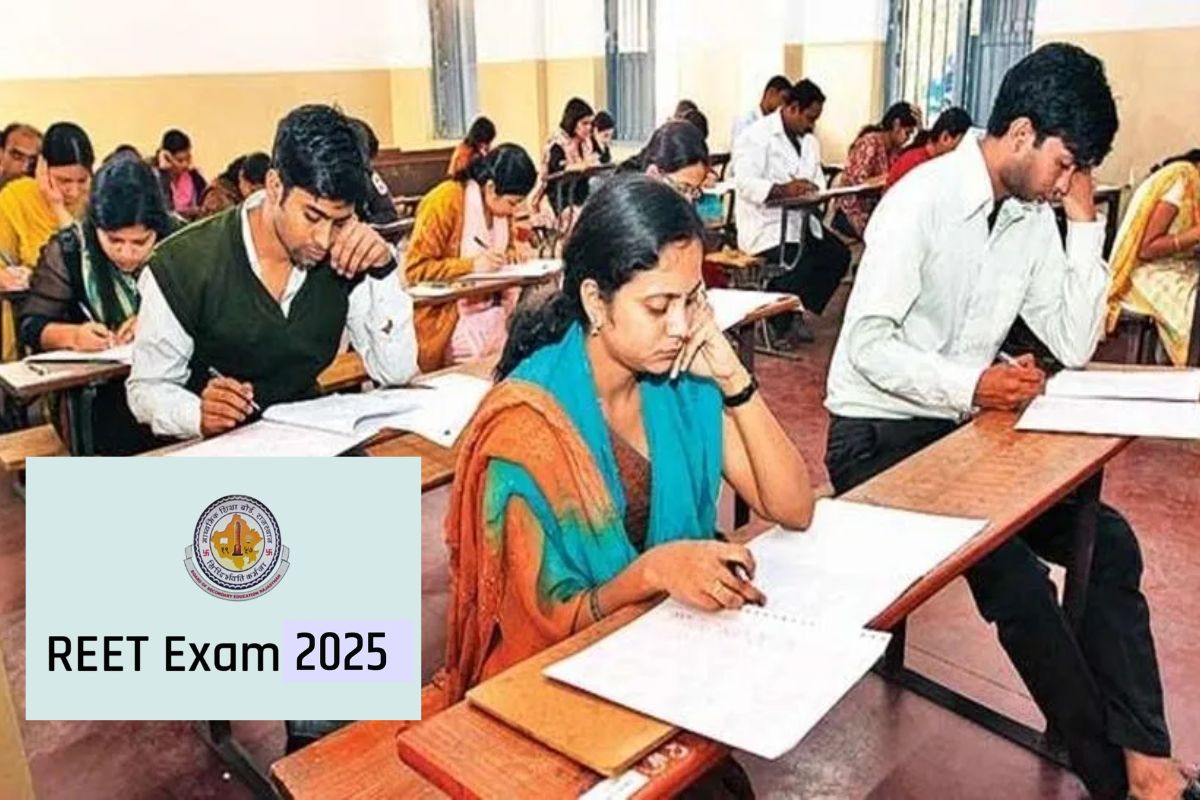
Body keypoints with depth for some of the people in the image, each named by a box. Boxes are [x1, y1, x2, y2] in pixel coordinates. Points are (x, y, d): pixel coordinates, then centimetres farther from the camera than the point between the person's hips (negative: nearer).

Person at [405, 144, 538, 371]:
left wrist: (513, 257, -2)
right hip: (447, 317, -7)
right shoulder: (444, 201, -15)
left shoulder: (499, 205, 4)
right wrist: (472, 265, -24)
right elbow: (415, 269, -17)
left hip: (488, 308, 7)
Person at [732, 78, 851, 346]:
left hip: (799, 220, 9)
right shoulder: (756, 136, -10)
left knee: (839, 254, -5)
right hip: (765, 224, -8)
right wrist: (783, 190, -38)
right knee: (796, 262, -28)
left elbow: (819, 182, 12)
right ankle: (776, 324, -4)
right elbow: (745, 183, -24)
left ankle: (797, 314, 9)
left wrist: (812, 189, -11)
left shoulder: (809, 141, 18)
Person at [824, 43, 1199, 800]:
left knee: (1108, 539, -5)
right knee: (1014, 574, -21)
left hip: (964, 427, 8)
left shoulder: (1035, 215, 6)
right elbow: (867, 345, -22)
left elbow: (1075, 346, 1)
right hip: (879, 437, -8)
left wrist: (1085, 222, -4)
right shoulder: (921, 200, -16)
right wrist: (972, 385, -33)